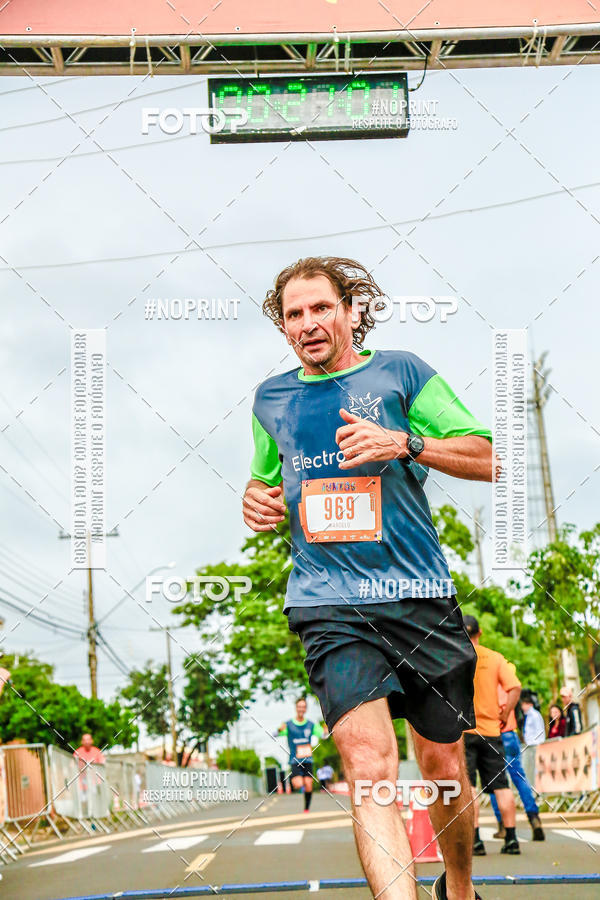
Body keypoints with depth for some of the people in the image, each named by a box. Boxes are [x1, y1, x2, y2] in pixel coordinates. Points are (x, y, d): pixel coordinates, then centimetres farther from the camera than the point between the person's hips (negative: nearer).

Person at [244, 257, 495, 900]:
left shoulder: (399, 371, 5)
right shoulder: (271, 398, 15)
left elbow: (486, 459, 3)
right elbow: (264, 479, 31)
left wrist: (406, 443, -13)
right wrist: (258, 500, 7)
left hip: (419, 594, 0)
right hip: (328, 603, 1)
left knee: (444, 769, 9)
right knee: (368, 765, -20)